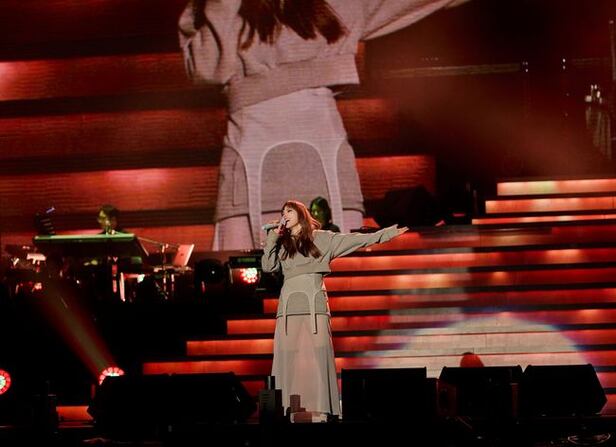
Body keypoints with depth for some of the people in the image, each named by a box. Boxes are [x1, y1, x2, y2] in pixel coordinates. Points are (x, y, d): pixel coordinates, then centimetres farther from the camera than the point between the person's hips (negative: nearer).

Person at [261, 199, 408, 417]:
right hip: (289, 307, 2)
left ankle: (320, 409, -11)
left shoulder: (321, 238, 14)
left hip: (314, 303, -2)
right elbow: (267, 266, 9)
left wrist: (386, 234, 9)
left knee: (316, 357, -10)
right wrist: (273, 237, 9)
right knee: (288, 358, -5)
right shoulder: (282, 244, 21)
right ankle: (289, 410, -7)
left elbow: (353, 240, 12)